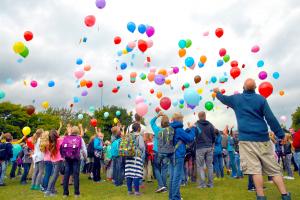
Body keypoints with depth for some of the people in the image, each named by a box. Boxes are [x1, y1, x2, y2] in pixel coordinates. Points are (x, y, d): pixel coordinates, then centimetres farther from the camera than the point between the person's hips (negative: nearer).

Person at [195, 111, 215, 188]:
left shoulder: (196, 125, -6)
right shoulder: (210, 125, 5)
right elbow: (213, 137, 11)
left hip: (200, 148, -3)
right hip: (209, 147, 4)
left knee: (200, 166, 3)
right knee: (210, 165, 11)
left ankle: (202, 183, 2)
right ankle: (210, 183, 15)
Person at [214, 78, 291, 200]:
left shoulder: (236, 98, 7)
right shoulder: (261, 99, 4)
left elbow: (223, 98, 26)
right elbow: (271, 118, -1)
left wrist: (217, 92, 47)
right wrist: (281, 134, 4)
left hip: (246, 139, -1)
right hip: (262, 138, 1)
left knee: (255, 169, -4)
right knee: (274, 168, 7)